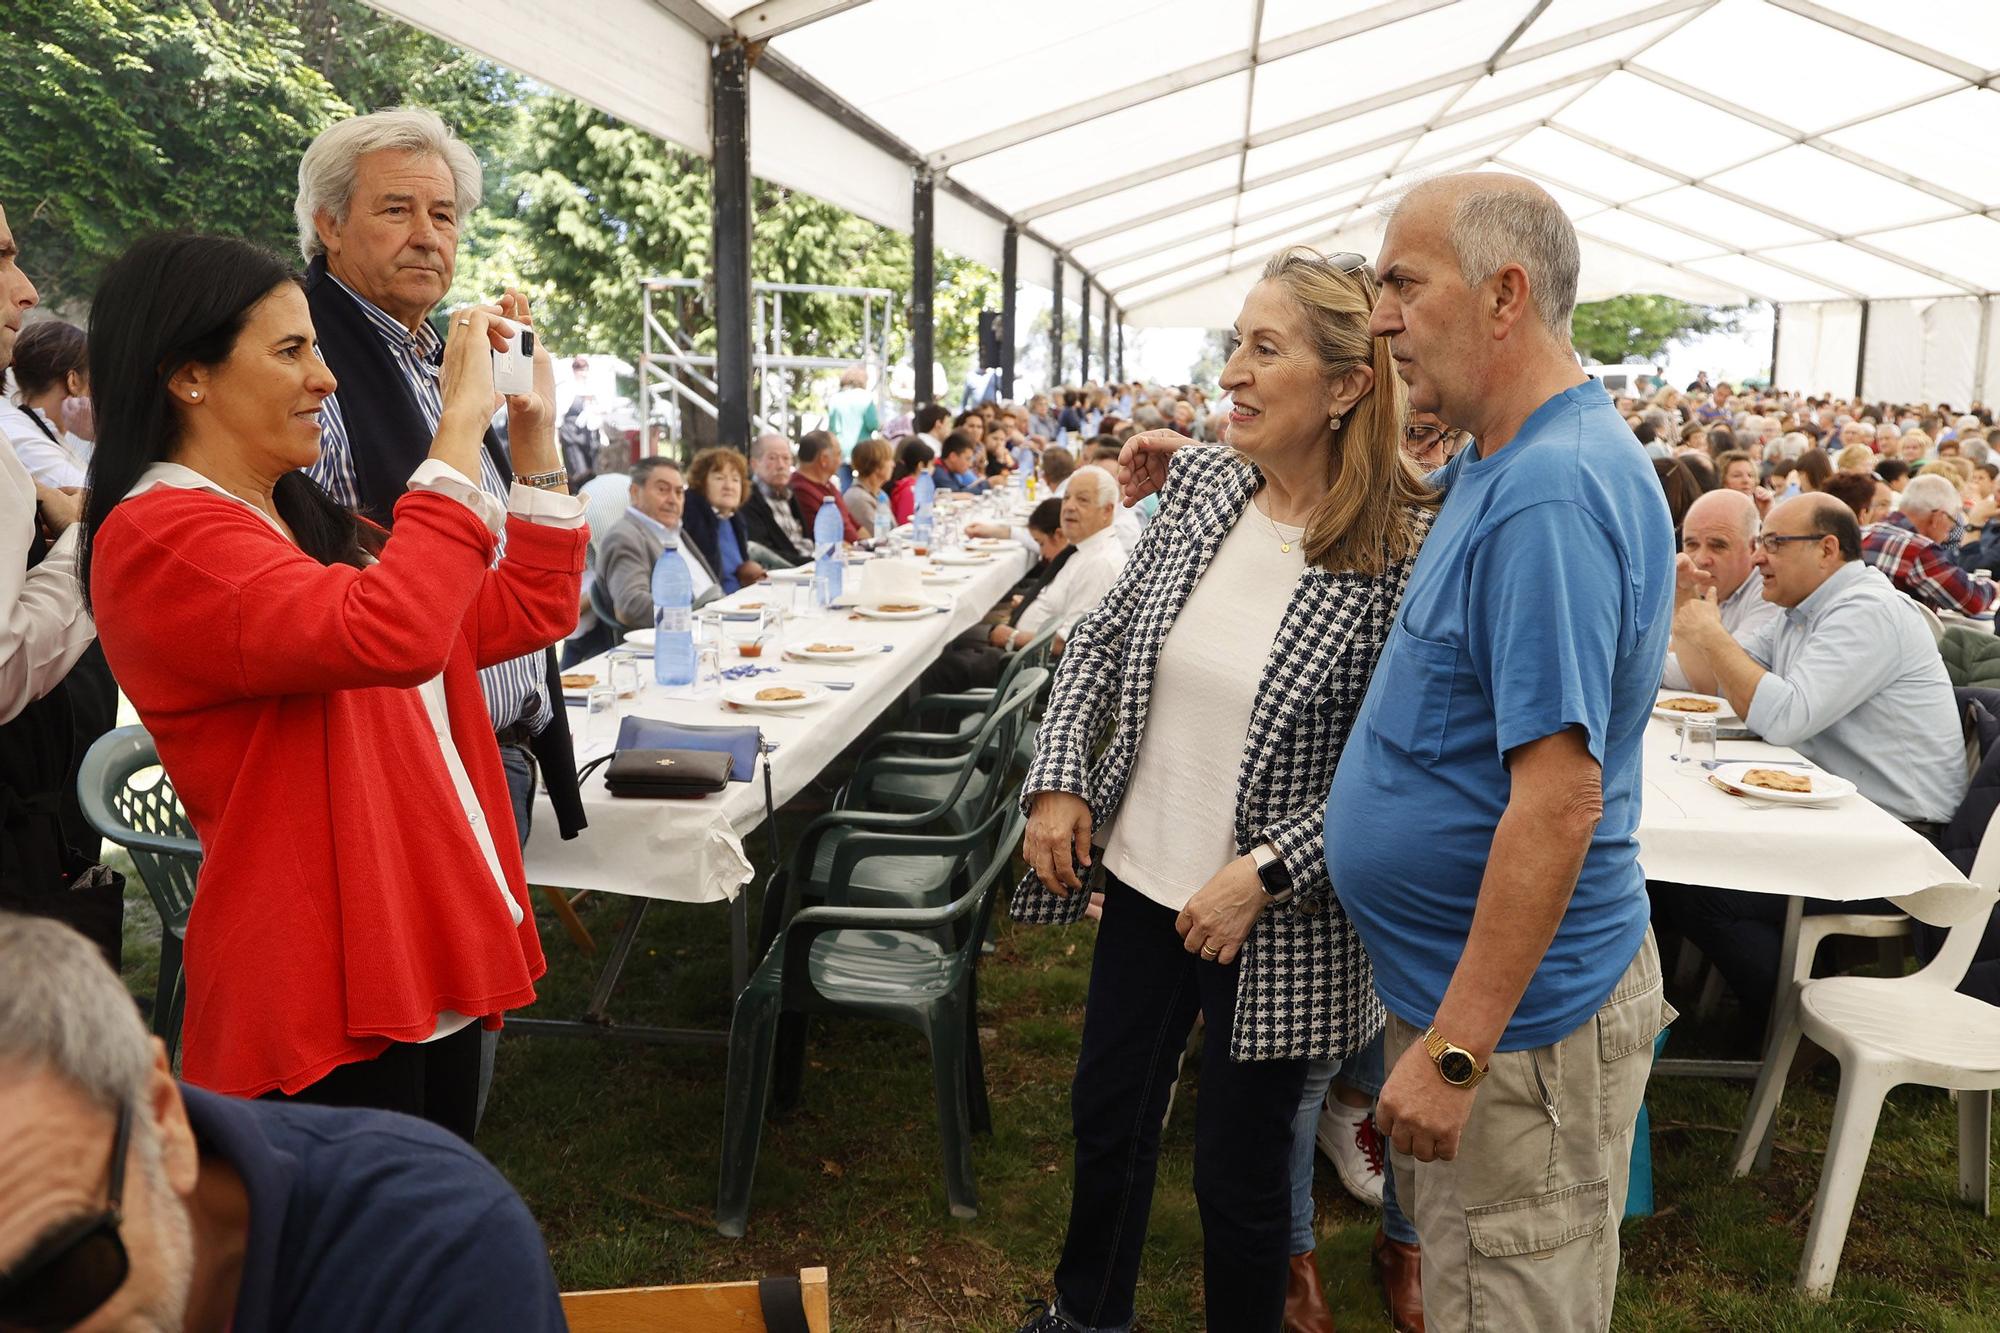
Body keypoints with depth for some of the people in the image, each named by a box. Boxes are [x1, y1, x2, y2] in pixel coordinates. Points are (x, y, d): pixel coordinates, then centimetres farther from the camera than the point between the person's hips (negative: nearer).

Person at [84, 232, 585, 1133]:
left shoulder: (306, 523, 13)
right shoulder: (157, 536, -15)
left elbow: (530, 611, 14)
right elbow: (389, 634, -33)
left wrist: (536, 437, 6)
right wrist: (460, 424, -25)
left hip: (436, 959, 9)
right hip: (327, 994, -9)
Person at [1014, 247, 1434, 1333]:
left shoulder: (1405, 553, -20)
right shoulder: (1200, 482, -3)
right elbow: (1103, 636, 7)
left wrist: (1264, 872, -20)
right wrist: (1058, 778, -3)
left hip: (1273, 922, -6)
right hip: (1141, 876, 6)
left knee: (1239, 1175, 13)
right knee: (1107, 1118, 24)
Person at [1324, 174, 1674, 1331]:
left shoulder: (1552, 493, -25)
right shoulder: (1496, 464, 7)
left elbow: (1559, 798, -28)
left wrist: (1456, 1049, -26)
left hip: (1521, 1007, -10)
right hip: (1455, 976, 10)